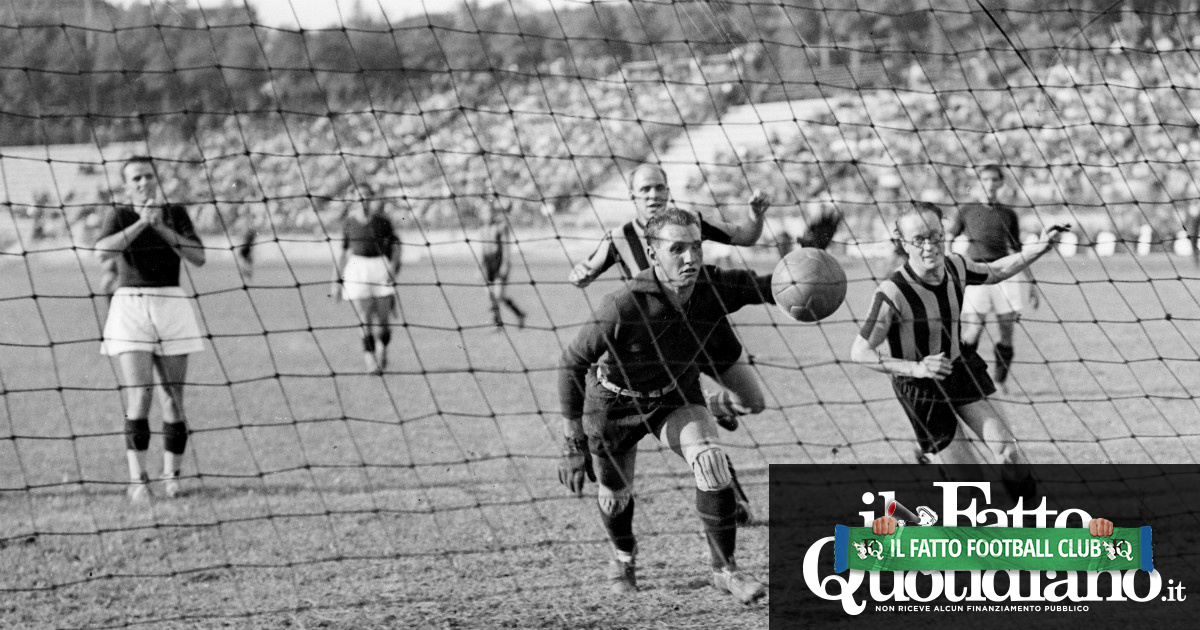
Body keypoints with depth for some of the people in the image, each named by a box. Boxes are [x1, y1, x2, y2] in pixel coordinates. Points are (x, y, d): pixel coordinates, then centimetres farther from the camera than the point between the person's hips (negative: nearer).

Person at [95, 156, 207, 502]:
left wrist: (163, 228, -13)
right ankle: (137, 480, -14)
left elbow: (198, 257, -4)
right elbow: (103, 251, -17)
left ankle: (171, 477, 13)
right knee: (138, 397, -13)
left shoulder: (175, 214, 8)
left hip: (171, 307, 2)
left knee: (173, 398, 2)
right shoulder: (120, 216, 3)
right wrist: (141, 223, -22)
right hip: (130, 306, -2)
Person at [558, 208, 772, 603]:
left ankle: (725, 569, -7)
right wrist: (573, 445, -25)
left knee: (711, 462, -24)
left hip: (676, 397, 2)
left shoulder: (713, 286, -26)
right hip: (615, 401, -2)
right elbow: (573, 363, -26)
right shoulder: (624, 308, -36)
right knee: (615, 496, 14)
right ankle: (623, 556, 51)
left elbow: (769, 287, -14)